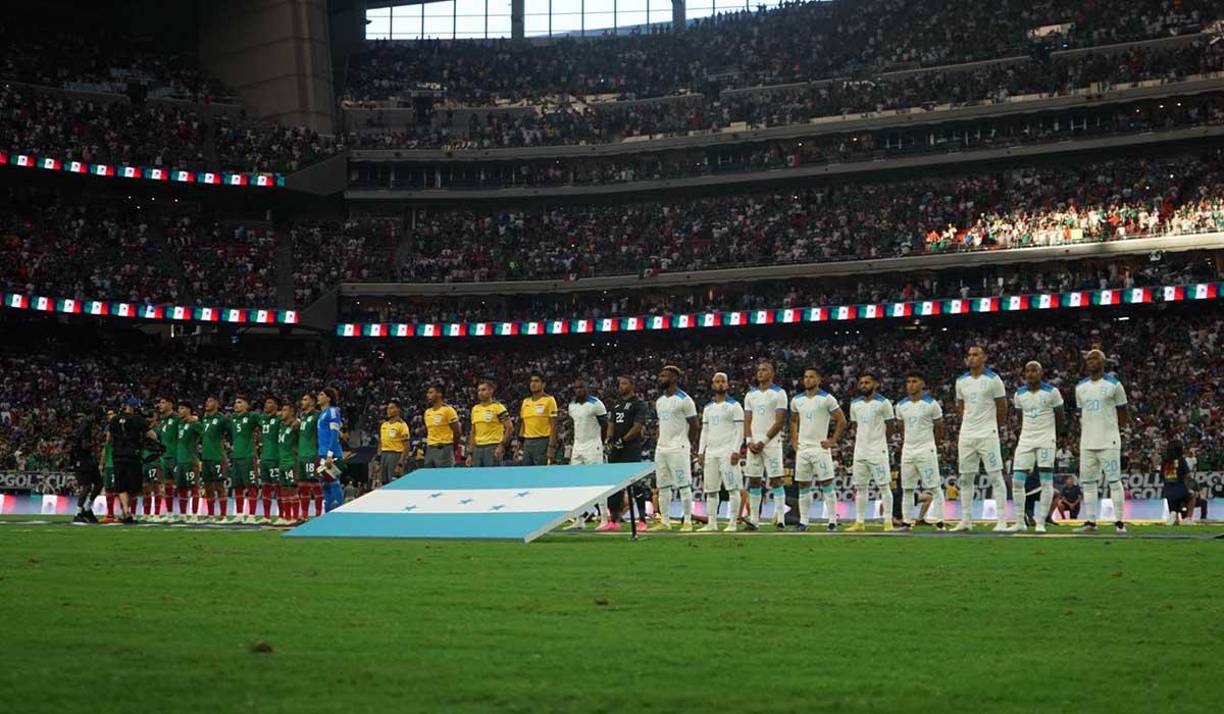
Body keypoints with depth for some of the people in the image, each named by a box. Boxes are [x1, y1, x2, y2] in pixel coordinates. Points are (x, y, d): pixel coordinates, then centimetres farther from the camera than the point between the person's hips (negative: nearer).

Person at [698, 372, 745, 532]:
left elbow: (740, 430, -6)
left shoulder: (734, 406, -1)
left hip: (728, 451, -6)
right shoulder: (708, 408, 16)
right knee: (710, 489, 5)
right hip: (710, 452, 6)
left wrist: (736, 451, -15)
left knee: (732, 488, -7)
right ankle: (711, 523, 10)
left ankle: (732, 523, -6)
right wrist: (701, 451, 9)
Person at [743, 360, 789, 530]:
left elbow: (779, 422, -8)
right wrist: (749, 441, -4)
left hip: (771, 442, -5)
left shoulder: (779, 394, -2)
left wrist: (763, 441, -14)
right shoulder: (750, 395, 14)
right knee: (754, 482, 4)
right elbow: (747, 421, 12)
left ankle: (780, 520, -5)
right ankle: (753, 519, 6)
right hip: (754, 444, 5)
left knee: (776, 481, -6)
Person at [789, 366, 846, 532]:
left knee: (826, 485, -5)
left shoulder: (827, 399, -5)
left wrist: (833, 441, -7)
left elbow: (842, 421, -3)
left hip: (820, 447, -5)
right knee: (803, 487, 6)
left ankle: (832, 521, -3)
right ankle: (803, 521, 11)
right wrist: (794, 440, 14)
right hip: (802, 448, 5)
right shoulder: (796, 400, 10)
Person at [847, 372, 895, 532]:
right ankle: (859, 522, 10)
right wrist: (862, 441, 11)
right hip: (860, 451, 5)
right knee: (860, 487, 7)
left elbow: (889, 427, 0)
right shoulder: (855, 404, 10)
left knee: (883, 486, -4)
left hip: (878, 451, -5)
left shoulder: (883, 403, -6)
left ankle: (888, 521, -2)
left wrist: (879, 443, 2)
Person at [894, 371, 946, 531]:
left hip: (926, 450, -5)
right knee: (907, 488, 6)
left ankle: (939, 521, -5)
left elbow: (939, 428, 4)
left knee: (934, 486, -7)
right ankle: (905, 522, 10)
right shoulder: (901, 405, 7)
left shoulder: (931, 404, -6)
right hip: (908, 450, 5)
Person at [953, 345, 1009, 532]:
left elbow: (1002, 406, 1)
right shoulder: (961, 381, 9)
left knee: (995, 476, -7)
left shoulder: (993, 380, -6)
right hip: (966, 435, 5)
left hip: (987, 434, -5)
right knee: (965, 478, 7)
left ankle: (1001, 520, -6)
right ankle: (966, 520, 13)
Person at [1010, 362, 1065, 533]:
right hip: (1025, 440, 4)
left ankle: (1041, 522, -1)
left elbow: (1059, 417, 5)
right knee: (1017, 480, -2)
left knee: (1046, 482, -5)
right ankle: (1020, 522, 6)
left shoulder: (1051, 392, -6)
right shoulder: (1019, 394, 6)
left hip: (1046, 440, -4)